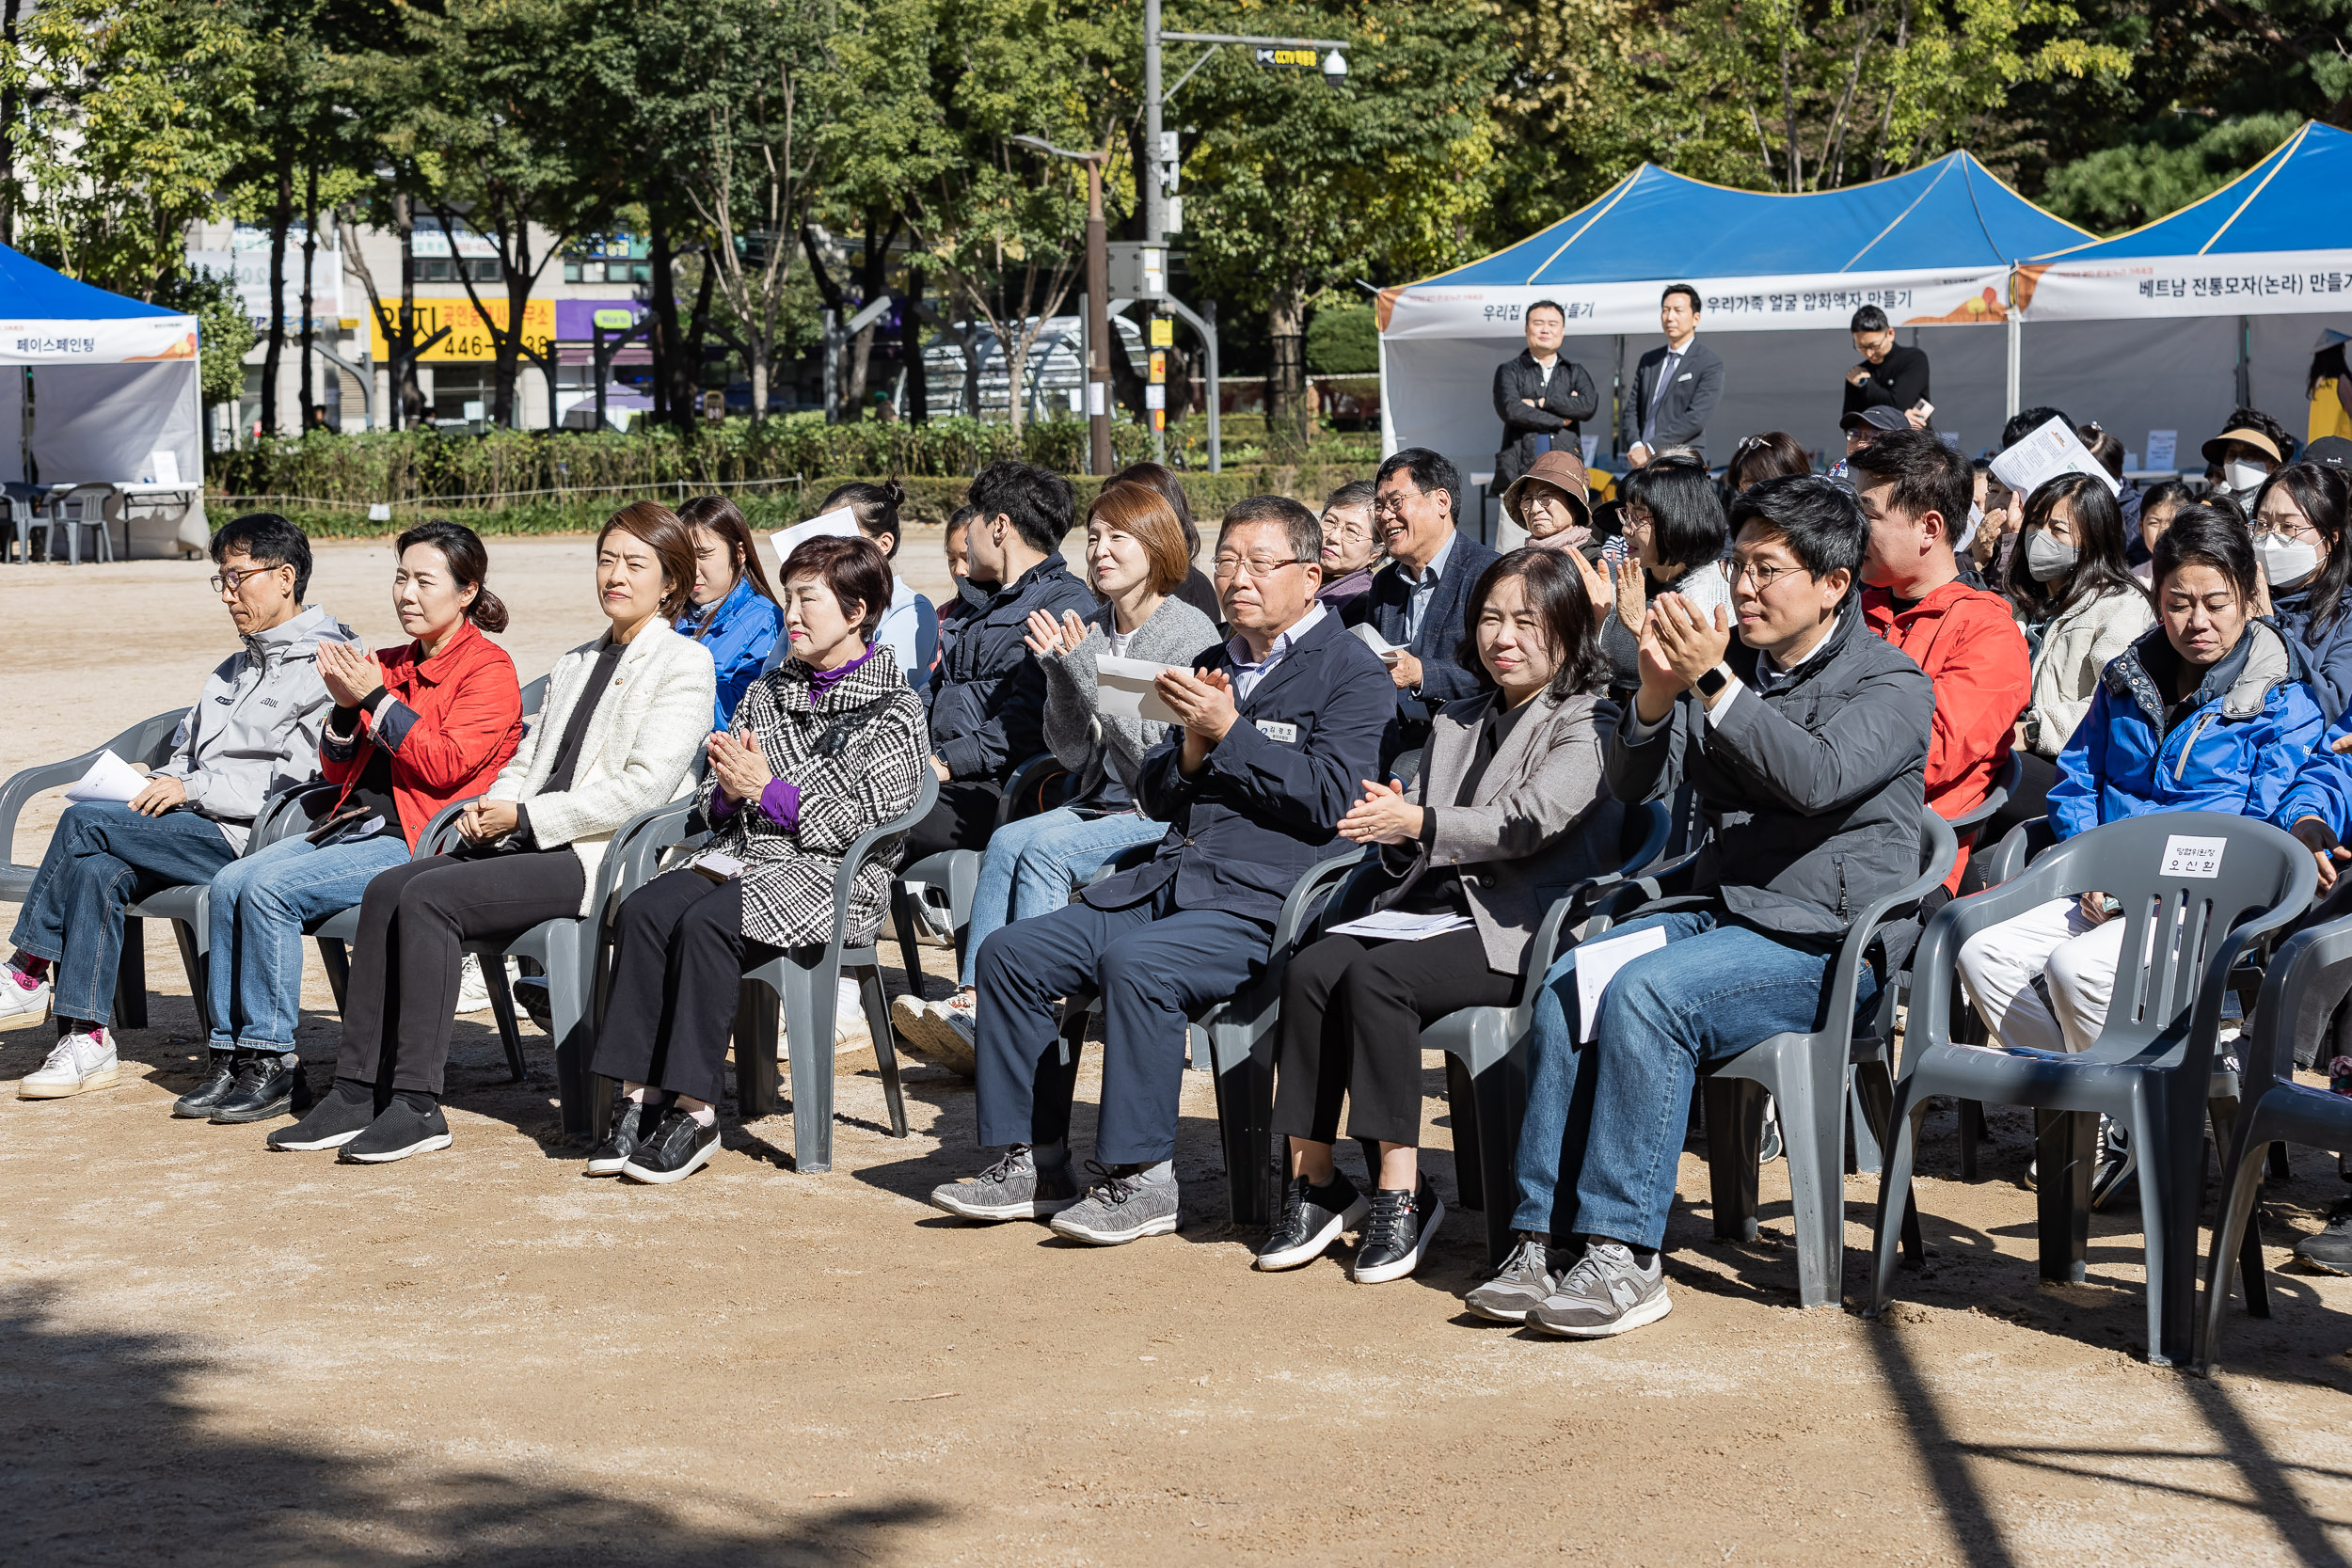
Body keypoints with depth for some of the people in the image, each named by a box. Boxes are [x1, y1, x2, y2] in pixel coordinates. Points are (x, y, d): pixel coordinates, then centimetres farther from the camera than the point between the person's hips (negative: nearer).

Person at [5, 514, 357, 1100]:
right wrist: (156, 790, 2)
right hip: (198, 829, 8)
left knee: (84, 821, -19)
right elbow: (184, 754, 25)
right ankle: (86, 1040, -22)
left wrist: (193, 788, -14)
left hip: (251, 841, -8)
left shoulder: (325, 669, -4)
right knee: (96, 870, -22)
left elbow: (298, 781, -14)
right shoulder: (233, 670, 27)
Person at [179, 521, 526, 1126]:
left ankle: (273, 1065, -17)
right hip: (352, 823, 8)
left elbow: (446, 766, -16)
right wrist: (346, 709, 0)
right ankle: (231, 1055, -9)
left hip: (417, 843, -8)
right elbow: (337, 769, 20)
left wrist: (376, 697, -15)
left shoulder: (488, 668, -3)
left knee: (270, 889, -24)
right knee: (230, 882, -12)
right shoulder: (391, 664, 19)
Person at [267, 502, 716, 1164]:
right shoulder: (575, 664, 25)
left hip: (602, 859, -8)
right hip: (529, 844, 8)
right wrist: (487, 808, 1)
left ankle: (417, 1105, -24)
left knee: (430, 897, -25)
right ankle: (356, 1092, -15)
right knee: (387, 889, -14)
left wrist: (525, 815, -12)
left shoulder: (685, 664, -1)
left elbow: (642, 787, -12)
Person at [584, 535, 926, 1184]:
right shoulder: (765, 694, 21)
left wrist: (767, 790, -13)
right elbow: (713, 807, 20)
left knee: (704, 924, -33)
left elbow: (857, 820, -11)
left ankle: (695, 1113, -29)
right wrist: (728, 792, -4)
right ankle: (637, 1100, -27)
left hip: (831, 879, -6)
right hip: (741, 857, 6)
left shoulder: (895, 710, 0)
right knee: (642, 911, -24)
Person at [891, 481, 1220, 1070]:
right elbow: (1073, 754, 9)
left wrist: (1088, 673, -18)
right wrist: (1059, 673, -7)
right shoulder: (1087, 631, 10)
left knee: (1045, 849, -27)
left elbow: (1164, 756, -15)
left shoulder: (1191, 632, -7)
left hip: (1164, 817, -6)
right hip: (1100, 802, 6)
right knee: (1006, 840, -21)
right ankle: (974, 1004, -31)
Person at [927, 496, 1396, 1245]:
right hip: (1170, 880, 8)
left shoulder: (1354, 672, 0)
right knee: (1009, 952, -5)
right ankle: (1031, 1162, 0)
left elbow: (1331, 798, -14)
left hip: (1264, 902, -8)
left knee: (1137, 963, -34)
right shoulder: (1215, 666, 23)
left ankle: (1139, 1177, -23)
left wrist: (1228, 732, -13)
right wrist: (1191, 748, -1)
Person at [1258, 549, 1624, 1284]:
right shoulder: (1456, 725, 26)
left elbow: (1527, 821, -14)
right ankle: (1312, 1179, -20)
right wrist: (1391, 825, -2)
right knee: (1311, 967, -23)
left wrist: (1421, 824, -24)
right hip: (1435, 905, 6)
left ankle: (1401, 1191, -27)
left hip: (1516, 930, -6)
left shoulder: (1586, 726, 3)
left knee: (1376, 975, -31)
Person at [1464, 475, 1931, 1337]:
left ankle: (1626, 1256, -27)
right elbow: (1636, 784, 8)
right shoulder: (1726, 660, 16)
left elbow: (1819, 778, -22)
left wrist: (1714, 684, -27)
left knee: (1646, 993, -30)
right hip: (1715, 907, 6)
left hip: (1825, 936, -6)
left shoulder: (1891, 684, -3)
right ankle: (1544, 1240, -19)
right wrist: (1656, 691, -11)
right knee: (1566, 987, -20)